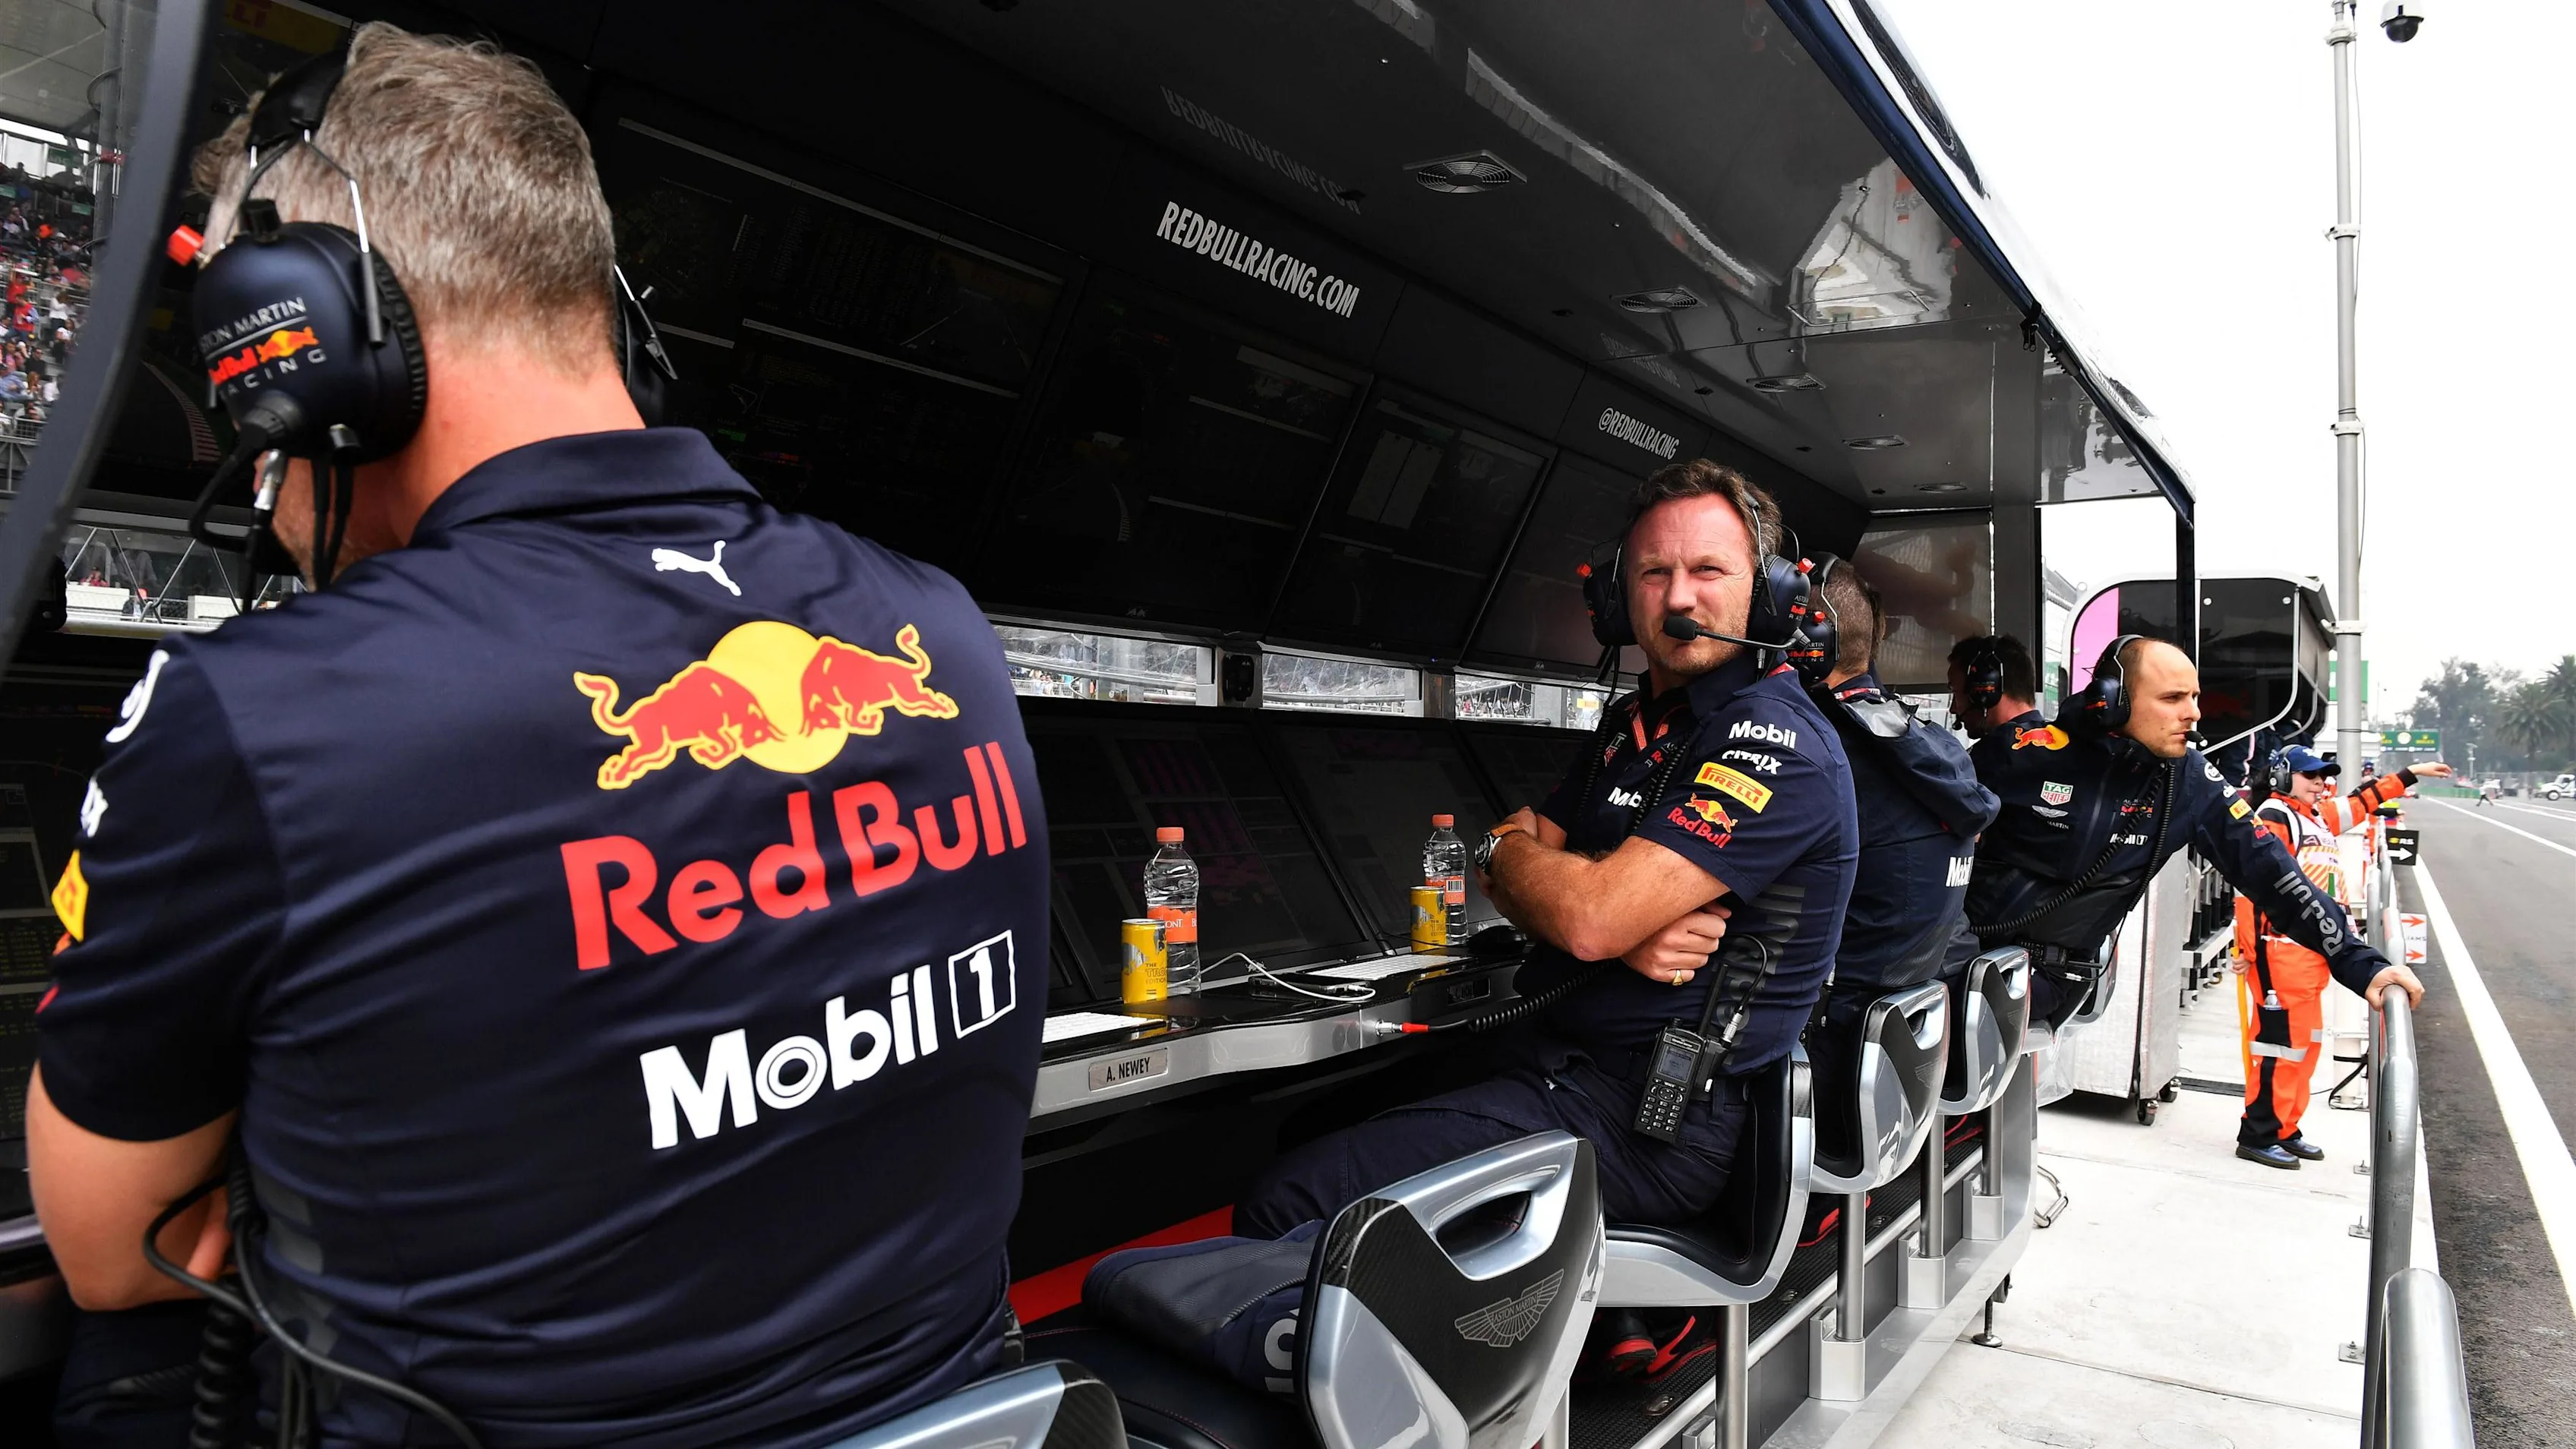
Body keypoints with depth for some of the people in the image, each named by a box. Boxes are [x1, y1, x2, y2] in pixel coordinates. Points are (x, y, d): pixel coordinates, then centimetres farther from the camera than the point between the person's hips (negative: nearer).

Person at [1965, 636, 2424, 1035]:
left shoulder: (2193, 783, -2)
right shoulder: (2029, 754, -13)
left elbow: (2269, 871, 0)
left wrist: (2361, 964, -3)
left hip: (2057, 973, 2)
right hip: (1968, 938, -2)